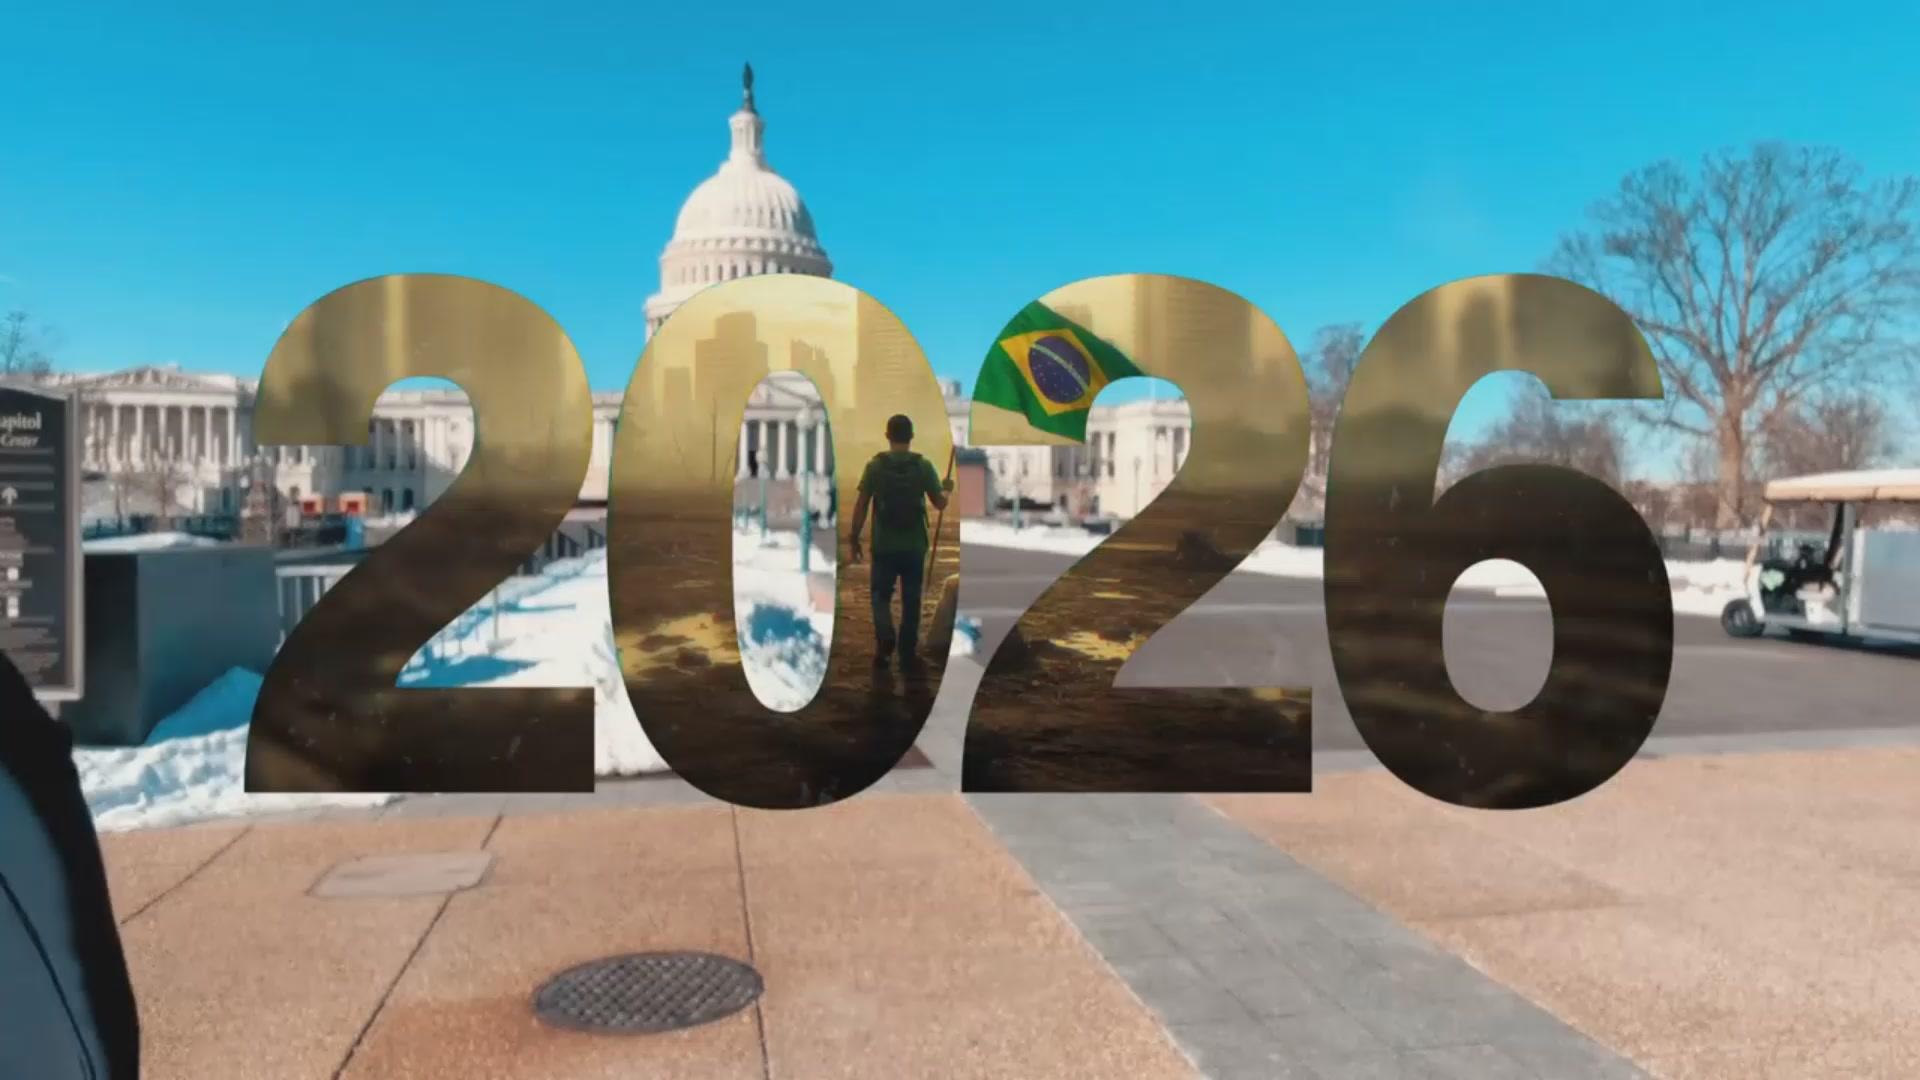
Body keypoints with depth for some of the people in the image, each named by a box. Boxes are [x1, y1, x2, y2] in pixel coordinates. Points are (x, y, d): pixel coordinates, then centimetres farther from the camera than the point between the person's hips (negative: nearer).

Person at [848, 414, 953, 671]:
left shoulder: (875, 465, -6)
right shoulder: (924, 466, -4)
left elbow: (861, 506, -7)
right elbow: (940, 504, 2)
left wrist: (855, 540, 2)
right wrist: (946, 488, 24)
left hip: (884, 546, -1)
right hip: (914, 546, 1)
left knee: (881, 596, 13)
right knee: (911, 600, 11)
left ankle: (885, 639, -8)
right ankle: (908, 654, 14)